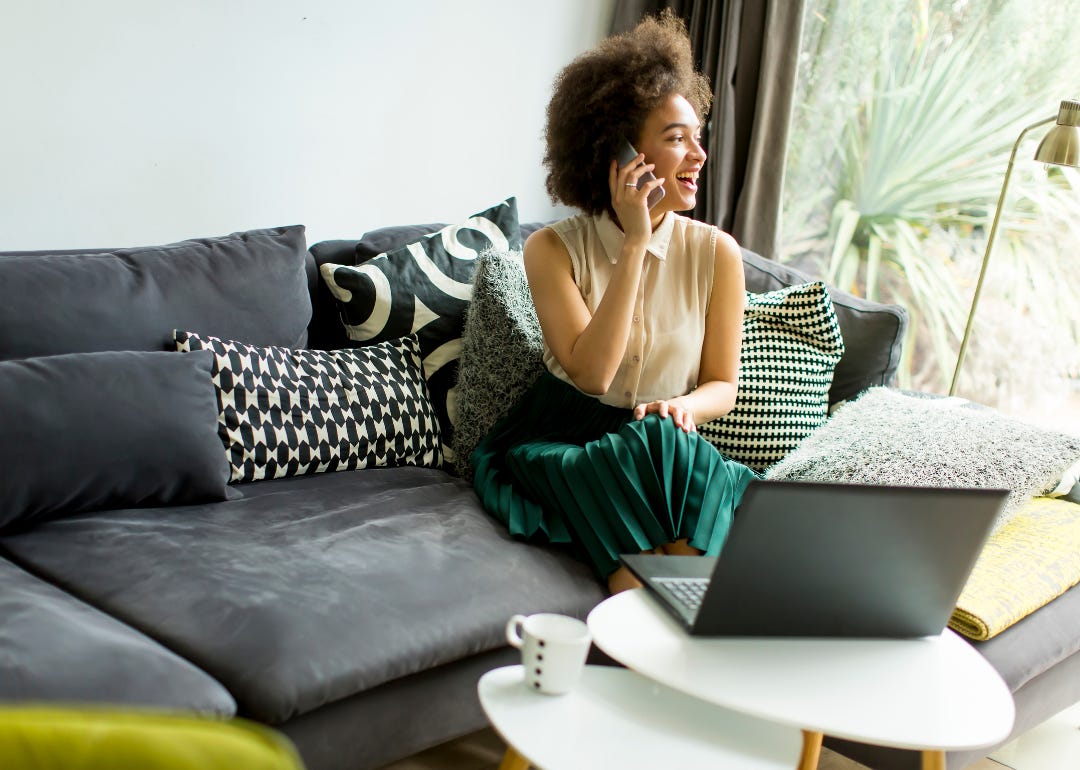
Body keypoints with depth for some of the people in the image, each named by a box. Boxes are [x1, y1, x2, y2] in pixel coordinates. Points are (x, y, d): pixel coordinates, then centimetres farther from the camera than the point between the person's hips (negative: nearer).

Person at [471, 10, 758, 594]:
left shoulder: (716, 254, 0)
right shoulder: (553, 250, -6)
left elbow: (723, 385, 7)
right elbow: (592, 374, -18)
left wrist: (685, 405, -18)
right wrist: (635, 244, -20)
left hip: (669, 447, 2)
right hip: (562, 447, -2)